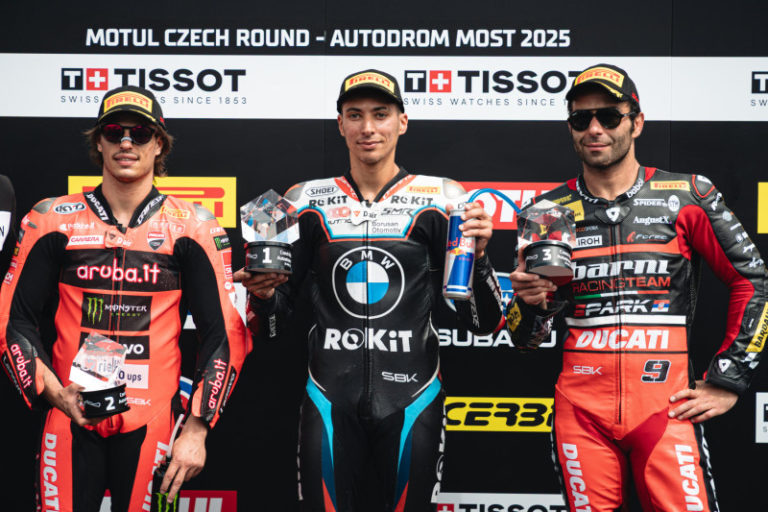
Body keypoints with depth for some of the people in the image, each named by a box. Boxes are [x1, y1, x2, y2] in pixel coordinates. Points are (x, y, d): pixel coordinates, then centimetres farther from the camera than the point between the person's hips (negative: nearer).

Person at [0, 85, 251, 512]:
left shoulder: (192, 227, 1)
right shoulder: (53, 219, 5)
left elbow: (224, 334, 0)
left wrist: (196, 429, -5)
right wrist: (54, 391, -9)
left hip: (152, 424, -1)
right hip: (70, 420, 1)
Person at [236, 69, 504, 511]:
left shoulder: (439, 201, 0)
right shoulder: (310, 202, 5)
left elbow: (484, 323, 1)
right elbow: (276, 322, 10)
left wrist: (477, 256, -15)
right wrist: (263, 295, -11)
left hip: (410, 401, -1)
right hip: (332, 403, 1)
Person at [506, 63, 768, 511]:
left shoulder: (687, 196, 2)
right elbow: (525, 339, 10)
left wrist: (728, 382, 2)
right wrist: (530, 302, -13)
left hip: (665, 404, -2)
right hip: (581, 408, 2)